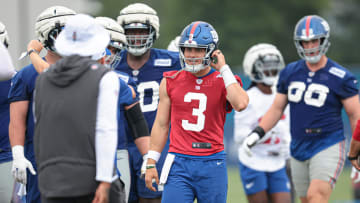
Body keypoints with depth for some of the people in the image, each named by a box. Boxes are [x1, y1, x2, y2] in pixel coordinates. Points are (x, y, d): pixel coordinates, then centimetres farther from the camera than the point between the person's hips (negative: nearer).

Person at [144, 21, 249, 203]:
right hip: (179, 163, 1)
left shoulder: (223, 82, 2)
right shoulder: (171, 81, 8)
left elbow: (240, 104, -21)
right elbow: (161, 125, 12)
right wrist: (151, 164, 8)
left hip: (211, 164, -1)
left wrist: (223, 69, -13)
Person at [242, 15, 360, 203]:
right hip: (299, 150, 6)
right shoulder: (290, 73, 8)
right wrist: (257, 133, 1)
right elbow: (276, 109, 15)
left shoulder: (341, 77, -6)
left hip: (328, 147, -6)